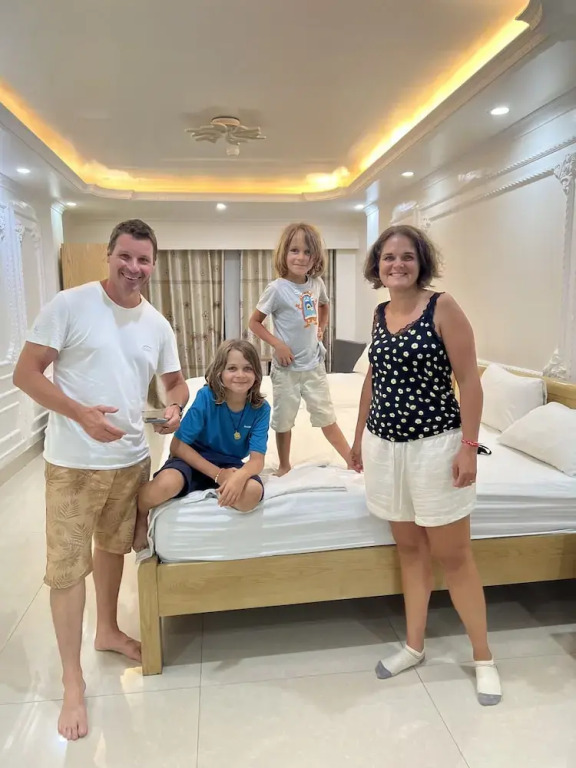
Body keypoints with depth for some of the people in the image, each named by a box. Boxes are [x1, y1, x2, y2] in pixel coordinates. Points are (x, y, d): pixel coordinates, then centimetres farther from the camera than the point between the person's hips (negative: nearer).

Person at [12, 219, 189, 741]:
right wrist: (80, 413, -25)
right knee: (68, 566, 3)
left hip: (132, 458, 5)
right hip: (74, 462, -5)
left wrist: (175, 409, -9)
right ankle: (72, 679, 20)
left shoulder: (158, 325, 4)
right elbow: (26, 373, -11)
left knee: (114, 548, 21)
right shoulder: (70, 305, -11)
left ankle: (108, 630, 44)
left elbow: (175, 381, 14)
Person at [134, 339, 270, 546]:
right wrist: (217, 474, -25)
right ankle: (141, 517, 0)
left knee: (252, 493, -33)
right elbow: (178, 445, -17)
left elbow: (257, 459, -18)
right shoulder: (206, 397, -18)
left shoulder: (260, 409, -12)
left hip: (230, 465, 2)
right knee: (164, 485, -36)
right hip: (193, 460, -1)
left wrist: (240, 476, -42)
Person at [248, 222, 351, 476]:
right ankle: (284, 466, 29)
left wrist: (321, 328, 7)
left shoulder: (317, 283, -1)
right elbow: (254, 322, -9)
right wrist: (278, 344, -19)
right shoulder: (277, 288, -15)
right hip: (287, 367, -3)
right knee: (284, 419, 11)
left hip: (314, 364, 4)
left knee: (326, 417, 13)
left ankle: (353, 461, 22)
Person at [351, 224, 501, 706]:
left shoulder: (443, 307, -9)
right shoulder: (380, 314, 8)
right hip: (385, 445, 5)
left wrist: (469, 445, -15)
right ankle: (415, 646, 31)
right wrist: (360, 435, 18)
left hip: (435, 445, -5)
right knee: (409, 548, 16)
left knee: (452, 554, 4)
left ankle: (483, 657, 24)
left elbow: (469, 380, -11)